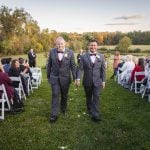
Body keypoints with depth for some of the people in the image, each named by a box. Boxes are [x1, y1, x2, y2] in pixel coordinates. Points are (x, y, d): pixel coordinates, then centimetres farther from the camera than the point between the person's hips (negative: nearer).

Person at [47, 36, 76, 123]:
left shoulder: (70, 52, -8)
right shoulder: (52, 52, -4)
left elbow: (73, 66, -5)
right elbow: (49, 65, 4)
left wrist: (75, 78, -7)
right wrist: (48, 76, 7)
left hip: (65, 78, 0)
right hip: (54, 77, 0)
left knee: (64, 95, 15)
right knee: (55, 95, -5)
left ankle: (63, 109, 39)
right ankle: (54, 115, 3)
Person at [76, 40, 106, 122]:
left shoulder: (101, 56, 1)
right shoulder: (84, 56, -1)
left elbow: (103, 70, 3)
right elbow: (80, 68, -6)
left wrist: (103, 81, 2)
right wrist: (78, 78, -18)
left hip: (97, 81, -1)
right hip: (87, 81, 1)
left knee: (96, 97, -7)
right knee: (88, 97, 16)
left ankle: (95, 115, -4)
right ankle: (89, 110, 37)